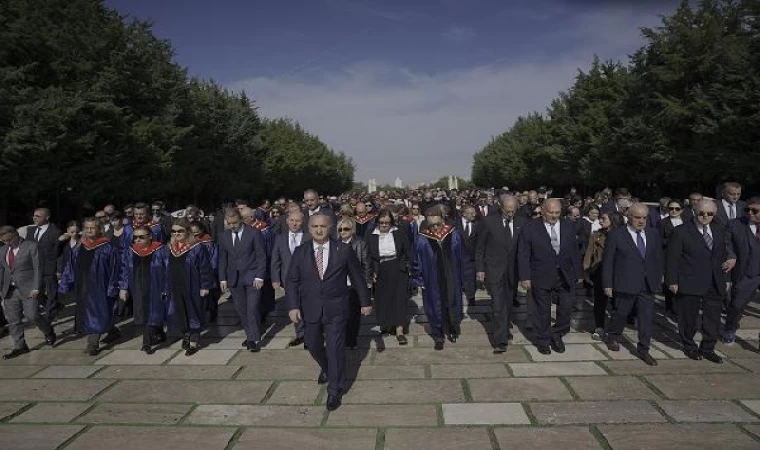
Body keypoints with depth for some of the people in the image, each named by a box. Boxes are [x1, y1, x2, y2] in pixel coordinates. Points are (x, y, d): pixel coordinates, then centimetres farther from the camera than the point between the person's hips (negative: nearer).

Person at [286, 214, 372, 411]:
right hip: (310, 309, 3)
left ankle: (334, 391, 15)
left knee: (335, 348, -1)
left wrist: (365, 302, 5)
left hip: (336, 308, -3)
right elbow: (292, 281, 0)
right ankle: (326, 369, 48)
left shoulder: (344, 250, -6)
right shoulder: (300, 252, -1)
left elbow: (357, 277, 1)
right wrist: (293, 306, -11)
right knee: (313, 345, 16)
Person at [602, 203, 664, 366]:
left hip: (648, 285, 3)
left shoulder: (653, 234, 5)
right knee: (620, 313, 12)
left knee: (647, 317, 4)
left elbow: (658, 258, 11)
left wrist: (657, 279, 6)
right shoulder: (616, 235, -8)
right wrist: (607, 284, -8)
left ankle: (643, 349, 17)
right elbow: (607, 261, -6)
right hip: (625, 284, -3)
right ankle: (613, 337, 37)